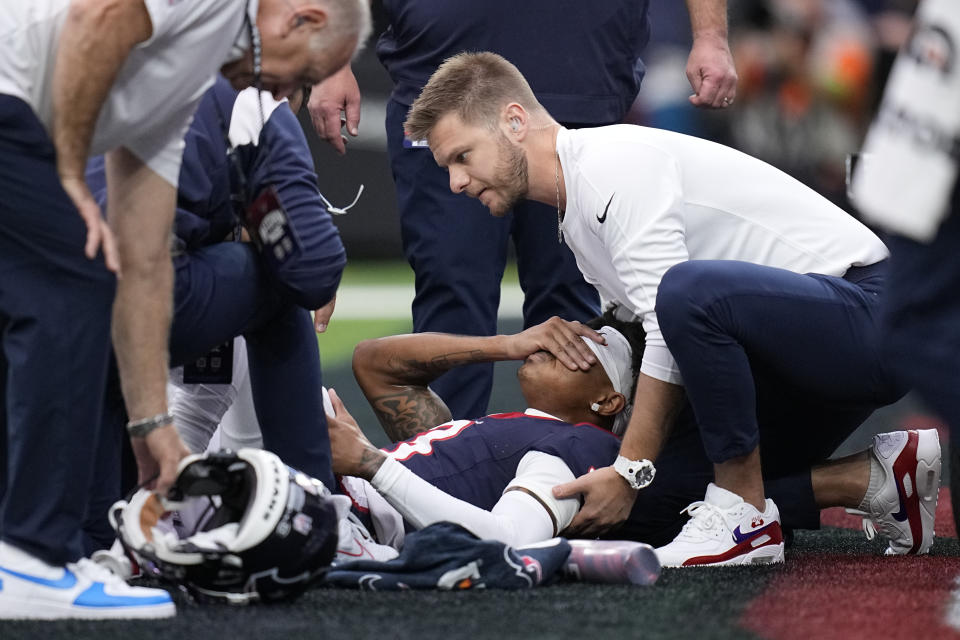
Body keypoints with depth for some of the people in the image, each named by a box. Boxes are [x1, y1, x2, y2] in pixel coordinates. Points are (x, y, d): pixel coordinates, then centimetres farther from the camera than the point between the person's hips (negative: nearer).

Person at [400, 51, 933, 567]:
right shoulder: (576, 215, 16)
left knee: (692, 291, -36)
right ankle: (885, 476, 12)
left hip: (865, 309, -10)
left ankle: (746, 518, -22)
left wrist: (629, 472, -20)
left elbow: (670, 332, -22)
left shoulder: (615, 160, -16)